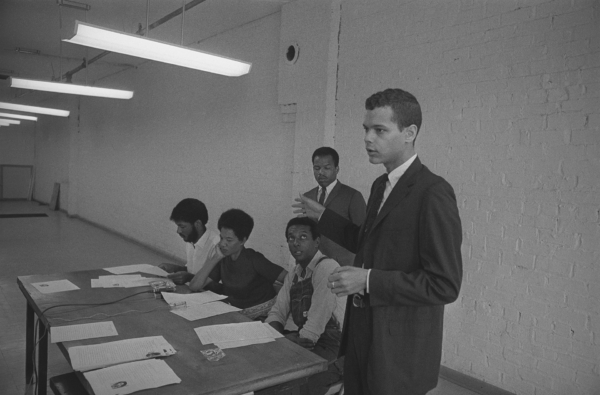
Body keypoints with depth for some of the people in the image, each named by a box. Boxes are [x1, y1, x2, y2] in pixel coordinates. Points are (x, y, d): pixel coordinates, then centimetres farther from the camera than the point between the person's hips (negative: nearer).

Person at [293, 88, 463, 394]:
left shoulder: (433, 193, -19)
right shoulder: (380, 185, 8)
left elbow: (445, 285, -21)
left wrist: (369, 280, -24)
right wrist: (324, 217, 14)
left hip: (400, 349, -7)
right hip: (362, 335, 8)